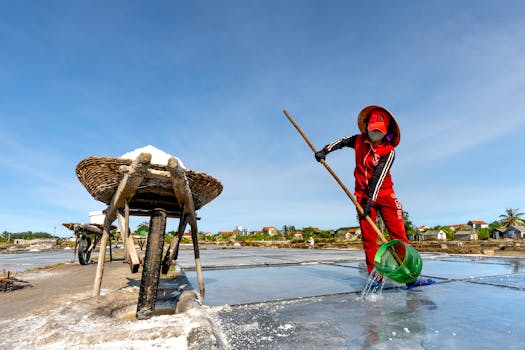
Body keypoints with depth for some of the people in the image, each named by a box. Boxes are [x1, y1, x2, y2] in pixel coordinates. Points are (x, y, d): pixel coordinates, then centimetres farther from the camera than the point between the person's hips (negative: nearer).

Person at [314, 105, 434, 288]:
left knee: (398, 234, -8)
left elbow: (378, 177, -21)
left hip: (384, 194, -2)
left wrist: (371, 201, -28)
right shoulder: (359, 141, 2)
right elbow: (341, 141, 20)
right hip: (363, 195, 2)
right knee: (368, 237, 0)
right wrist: (325, 150, 5)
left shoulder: (389, 151, -10)